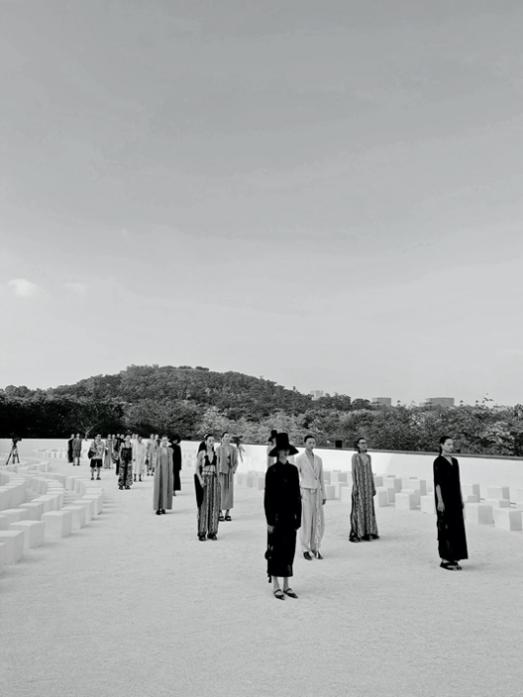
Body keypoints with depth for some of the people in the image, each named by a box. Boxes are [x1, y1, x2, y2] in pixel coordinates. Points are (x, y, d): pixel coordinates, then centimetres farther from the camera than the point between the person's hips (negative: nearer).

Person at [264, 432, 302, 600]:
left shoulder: (293, 470, 6)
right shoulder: (272, 470, -7)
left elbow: (297, 494, 9)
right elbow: (267, 496, -7)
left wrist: (298, 516, 6)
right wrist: (269, 520, -10)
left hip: (291, 515, 5)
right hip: (277, 515, -4)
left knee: (289, 549, 10)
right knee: (275, 550, 3)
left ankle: (286, 585, 21)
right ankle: (275, 586, 15)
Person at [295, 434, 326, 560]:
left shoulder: (318, 459, 9)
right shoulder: (299, 459, -7)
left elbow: (321, 478, 12)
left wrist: (324, 496, 10)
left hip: (316, 493, 5)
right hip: (305, 493, -5)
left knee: (319, 522, 3)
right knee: (306, 522, -2)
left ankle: (315, 548, 17)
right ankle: (306, 550, 10)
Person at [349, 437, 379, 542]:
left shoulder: (368, 456, 12)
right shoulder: (355, 456, -4)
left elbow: (370, 472, 13)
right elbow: (353, 471, -8)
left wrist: (373, 486, 9)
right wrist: (354, 486, -16)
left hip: (368, 486, 5)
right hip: (359, 485, -5)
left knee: (368, 509, 6)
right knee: (358, 509, -6)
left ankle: (368, 533, 14)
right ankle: (356, 534, -2)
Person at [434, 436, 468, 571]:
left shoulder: (454, 461, 14)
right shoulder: (438, 461, -10)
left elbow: (457, 481, 17)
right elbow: (437, 482, -15)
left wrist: (461, 499, 14)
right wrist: (439, 501, -20)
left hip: (455, 497, 8)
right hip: (444, 497, -8)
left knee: (456, 527, 8)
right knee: (445, 528, -5)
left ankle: (453, 558, 15)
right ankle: (444, 559, 2)